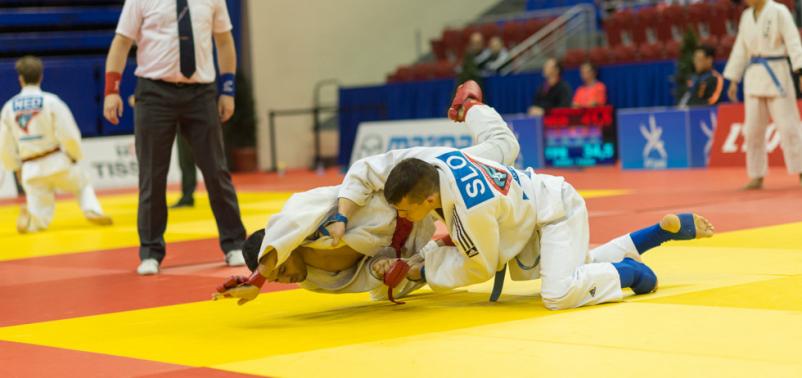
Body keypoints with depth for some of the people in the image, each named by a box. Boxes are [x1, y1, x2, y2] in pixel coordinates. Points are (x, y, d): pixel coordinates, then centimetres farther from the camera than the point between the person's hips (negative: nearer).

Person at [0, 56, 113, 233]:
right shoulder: (51, 101, -9)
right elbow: (69, 136, -12)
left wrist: (16, 168, 20)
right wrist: (75, 156, 6)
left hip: (31, 170, 2)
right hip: (58, 163, -2)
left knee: (39, 221, 13)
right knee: (82, 186, 27)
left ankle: (28, 218, -19)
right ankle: (93, 211, 1)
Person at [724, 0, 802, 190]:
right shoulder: (746, 16, 12)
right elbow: (740, 49, 17)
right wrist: (733, 80, 16)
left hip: (776, 74, -6)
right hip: (754, 76, 6)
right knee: (753, 129, 5)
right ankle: (756, 177, 14)